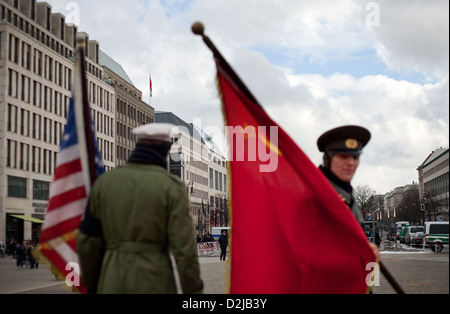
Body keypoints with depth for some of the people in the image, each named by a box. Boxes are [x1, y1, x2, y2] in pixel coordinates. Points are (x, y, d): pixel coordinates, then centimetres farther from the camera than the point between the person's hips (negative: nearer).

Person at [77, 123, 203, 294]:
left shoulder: (105, 182, 5)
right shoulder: (171, 187, -5)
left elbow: (88, 240, 7)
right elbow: (184, 248, -11)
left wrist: (91, 285, 18)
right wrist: (193, 292, -4)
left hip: (112, 282, 3)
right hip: (154, 284, -3)